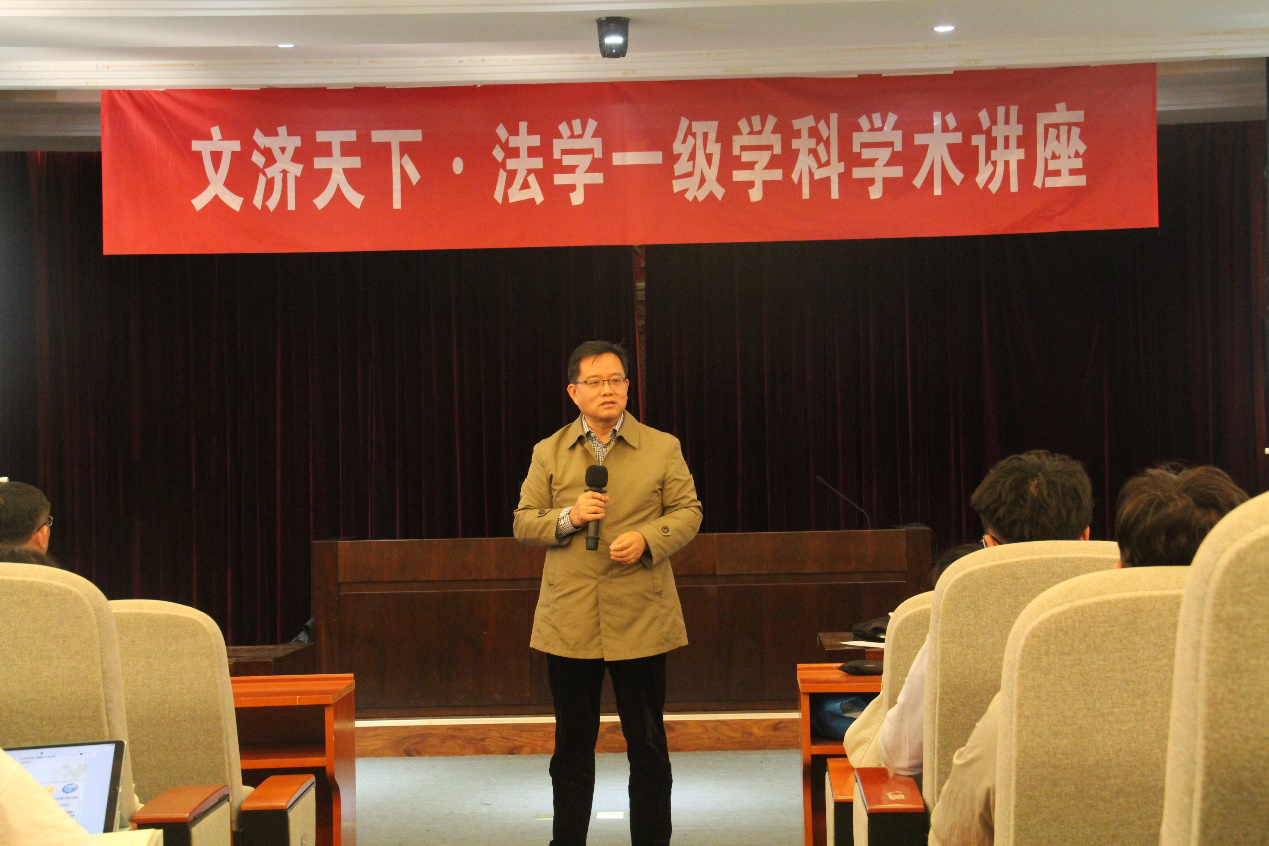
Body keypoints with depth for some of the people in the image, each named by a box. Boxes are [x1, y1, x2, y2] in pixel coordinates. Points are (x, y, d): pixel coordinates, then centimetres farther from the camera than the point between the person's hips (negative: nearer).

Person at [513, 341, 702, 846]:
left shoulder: (662, 448, 5)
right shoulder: (548, 453, 8)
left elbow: (687, 512, 5)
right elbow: (523, 523, 7)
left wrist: (647, 539, -13)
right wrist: (568, 518, -12)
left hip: (640, 618, -1)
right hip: (569, 620, 1)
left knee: (648, 743, 7)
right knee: (572, 744, 11)